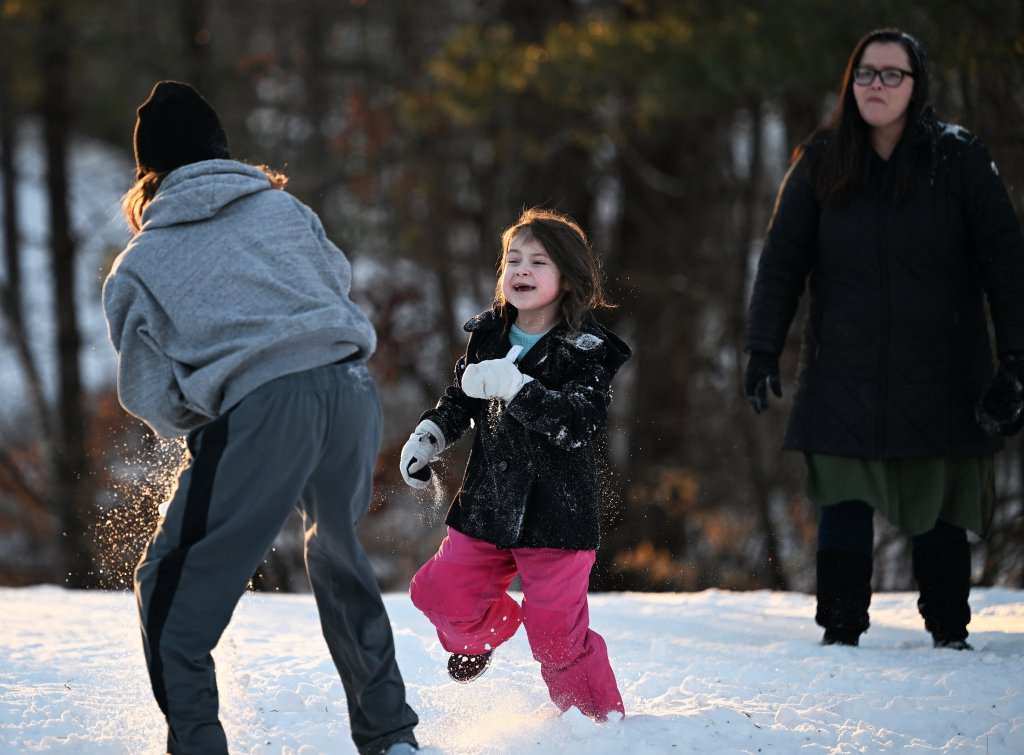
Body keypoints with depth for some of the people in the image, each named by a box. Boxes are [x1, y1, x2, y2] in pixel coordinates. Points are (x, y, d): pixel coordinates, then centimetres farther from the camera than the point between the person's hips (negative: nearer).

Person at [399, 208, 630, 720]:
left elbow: (580, 425, -27)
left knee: (557, 632, -7)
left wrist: (514, 387, -32)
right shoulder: (489, 336, 5)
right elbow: (458, 400, 23)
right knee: (440, 591, 6)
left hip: (556, 514, -6)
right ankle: (488, 628, 40)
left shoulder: (585, 350, -12)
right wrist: (426, 438, 8)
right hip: (488, 505, 6)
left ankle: (602, 720, 12)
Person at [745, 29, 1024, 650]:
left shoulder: (959, 159, -1)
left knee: (939, 512, 3)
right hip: (845, 376, 1)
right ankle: (841, 634, 3)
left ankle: (950, 634, 15)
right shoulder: (820, 164, 3)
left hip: (940, 380, -1)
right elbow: (782, 260, 7)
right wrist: (764, 350, -1)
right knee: (844, 506, -4)